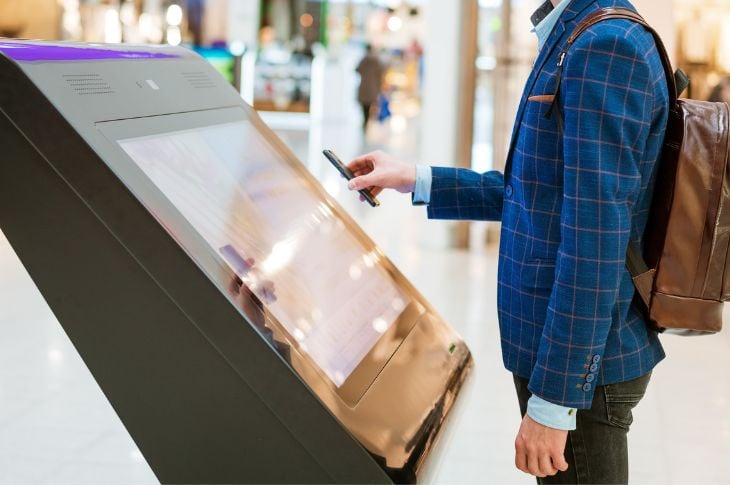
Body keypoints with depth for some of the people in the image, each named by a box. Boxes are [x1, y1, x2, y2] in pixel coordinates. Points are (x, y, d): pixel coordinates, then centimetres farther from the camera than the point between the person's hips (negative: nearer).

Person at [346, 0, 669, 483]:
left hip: (578, 365, -9)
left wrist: (552, 400, -21)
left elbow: (595, 247, -23)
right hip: (550, 349, 9)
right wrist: (416, 180, 20)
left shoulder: (605, 48, -20)